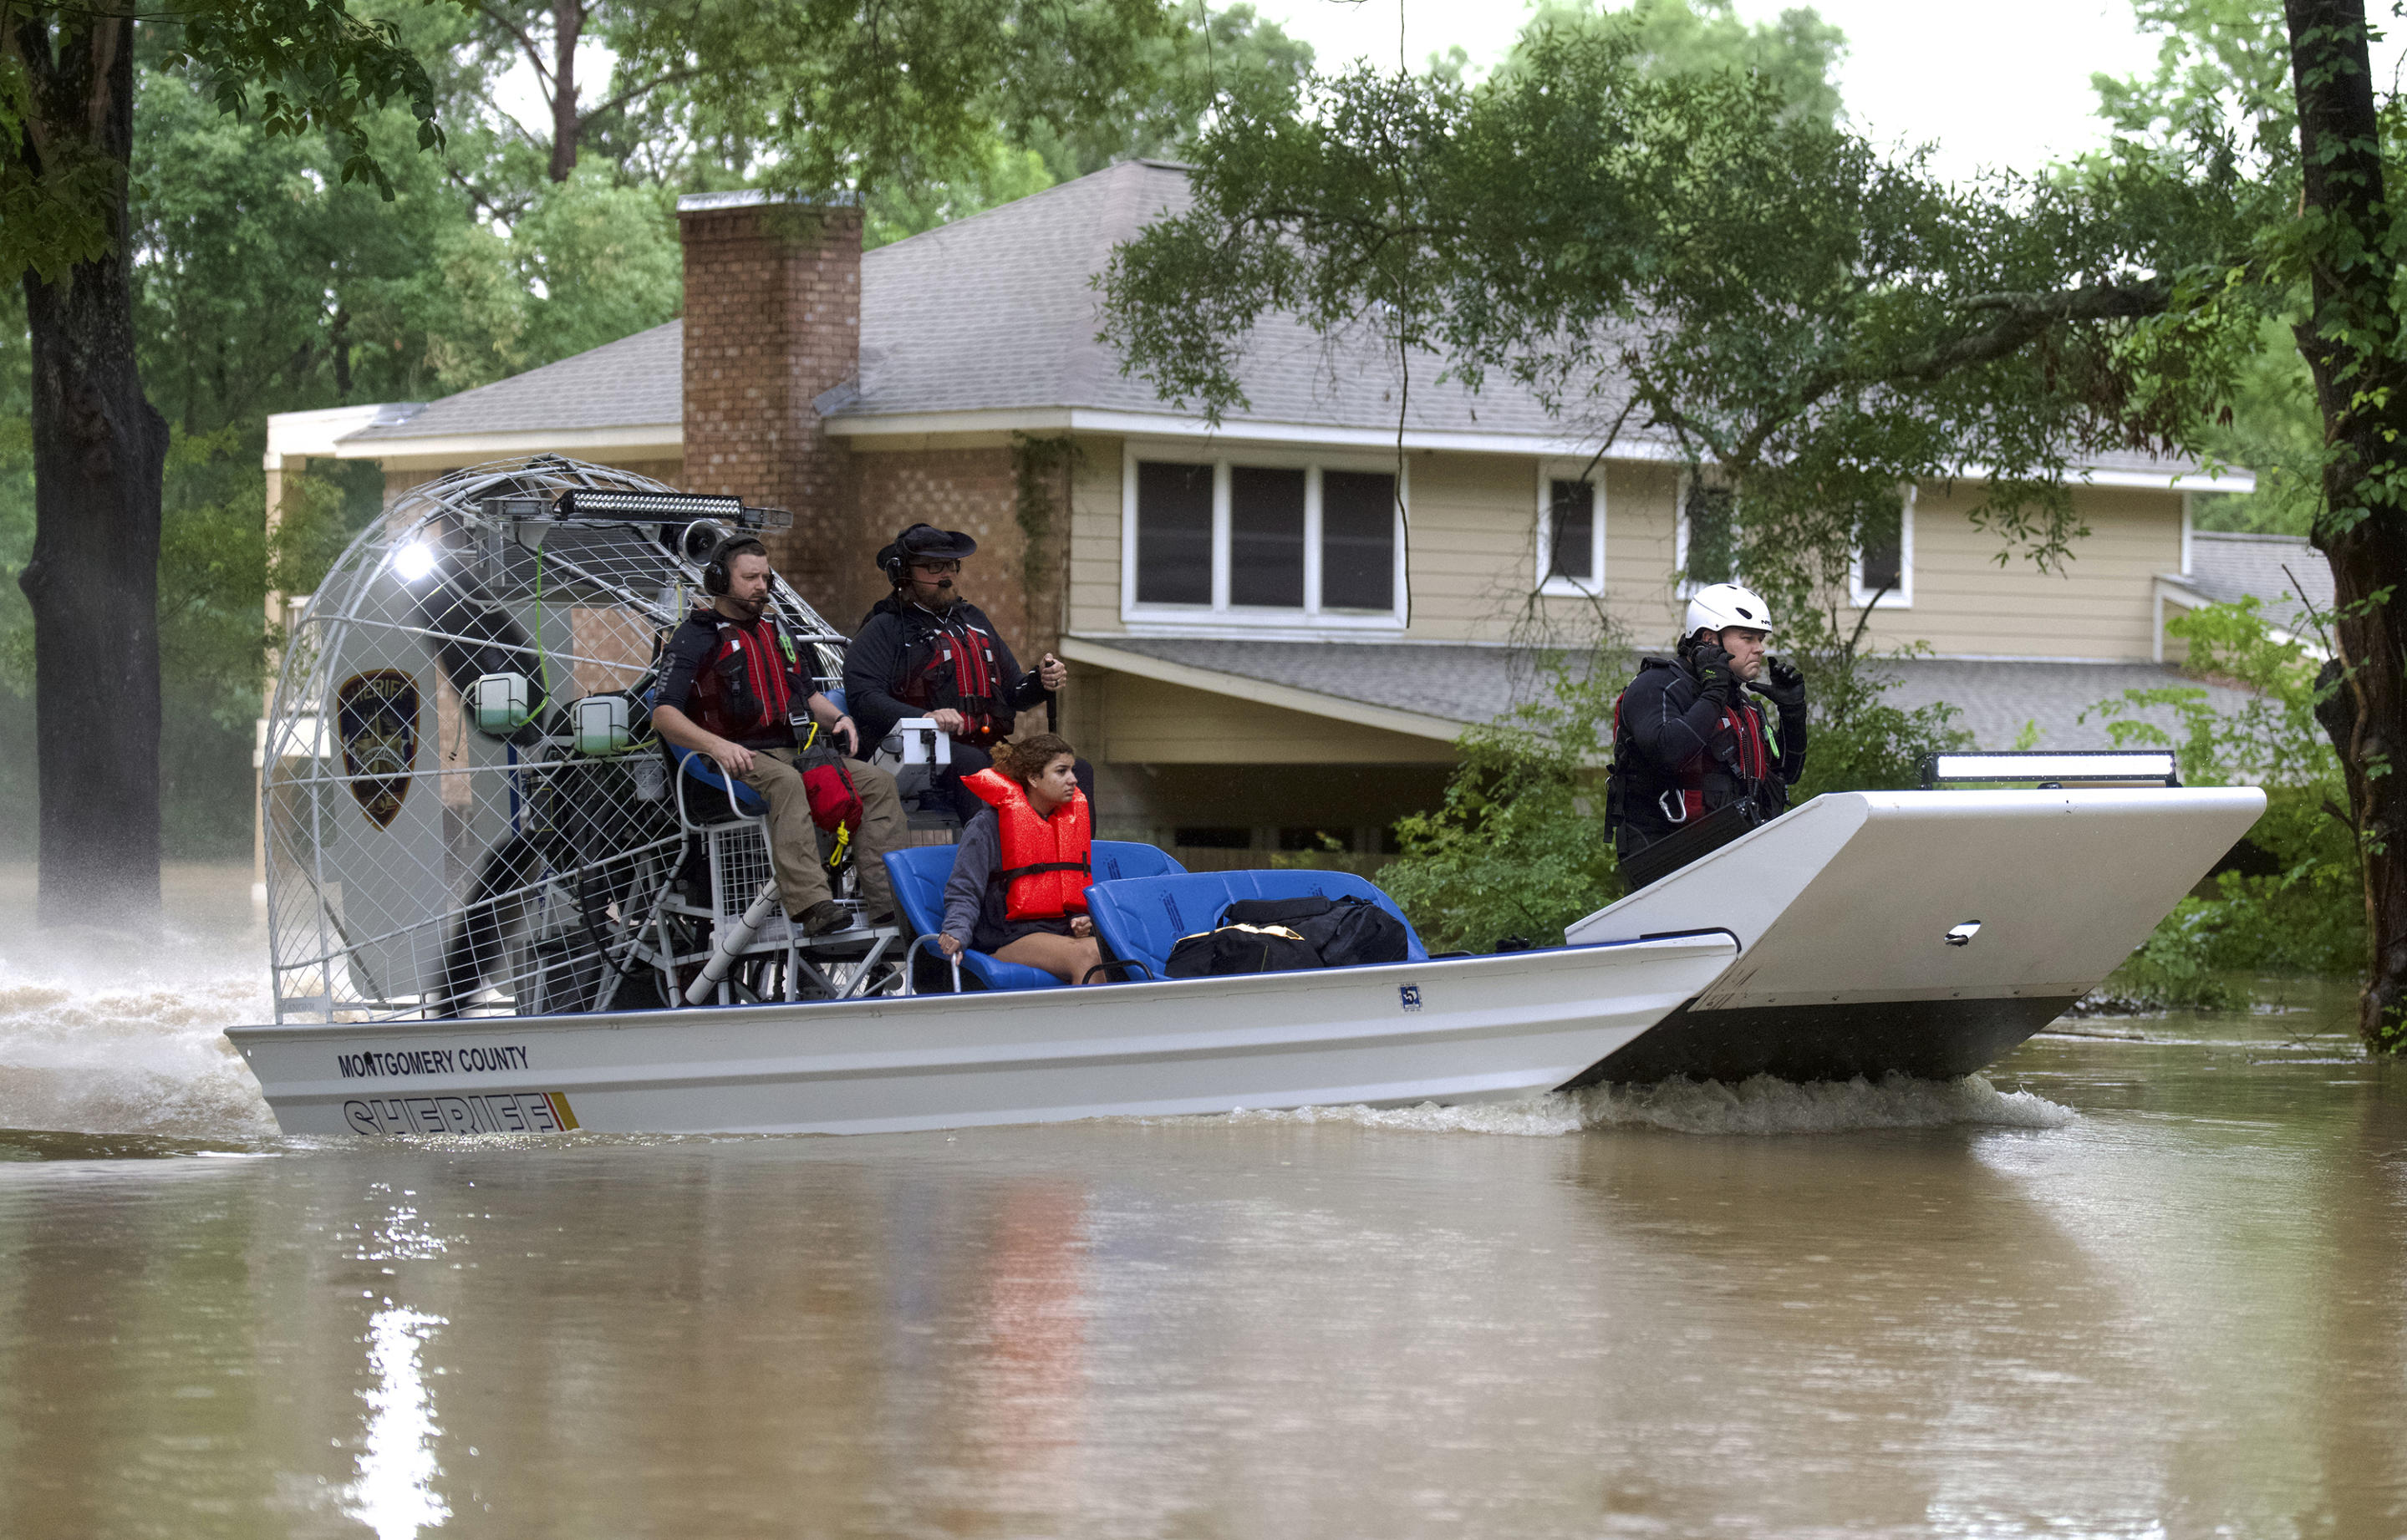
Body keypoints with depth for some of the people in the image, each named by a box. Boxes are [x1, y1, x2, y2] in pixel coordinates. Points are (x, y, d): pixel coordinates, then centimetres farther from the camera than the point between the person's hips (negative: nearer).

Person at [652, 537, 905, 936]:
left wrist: (837, 719, 10)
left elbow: (808, 695, 33)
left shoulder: (777, 630, 23)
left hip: (793, 750, 8)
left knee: (879, 783, -10)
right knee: (786, 783, -39)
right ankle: (811, 904, -54)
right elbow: (664, 715, -12)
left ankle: (887, 900, -22)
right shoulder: (695, 638, -1)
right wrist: (716, 745, -28)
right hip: (737, 758, -8)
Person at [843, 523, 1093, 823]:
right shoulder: (885, 629, 6)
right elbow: (864, 696, -10)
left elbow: (1012, 693, 32)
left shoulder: (974, 620, 29)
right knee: (972, 763, -40)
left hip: (989, 747, 7)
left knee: (1078, 771, -14)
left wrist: (1041, 682, 8)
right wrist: (924, 718, -25)